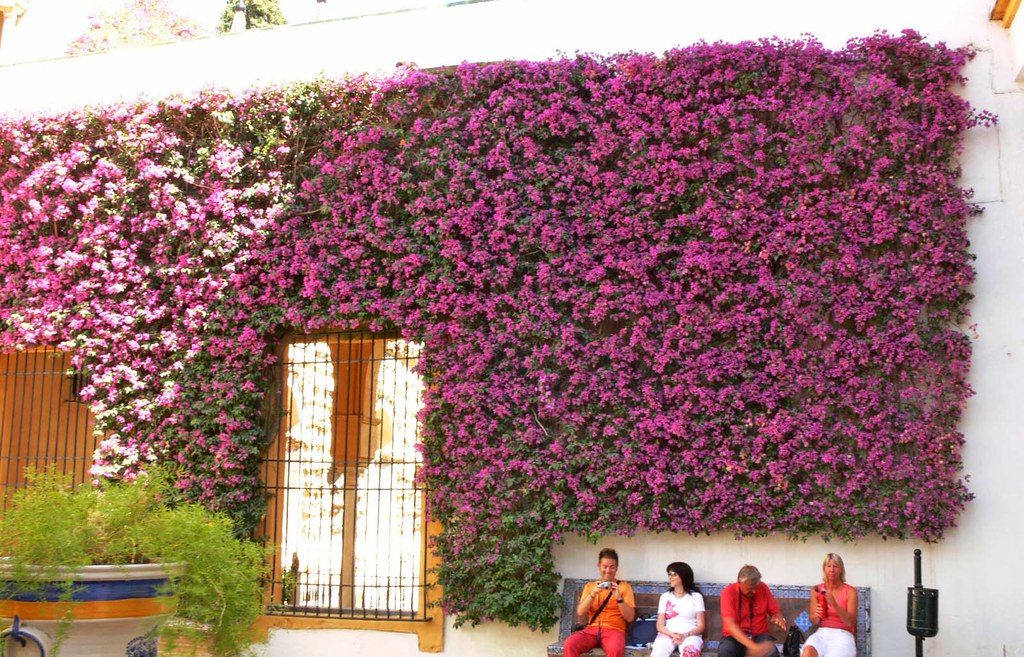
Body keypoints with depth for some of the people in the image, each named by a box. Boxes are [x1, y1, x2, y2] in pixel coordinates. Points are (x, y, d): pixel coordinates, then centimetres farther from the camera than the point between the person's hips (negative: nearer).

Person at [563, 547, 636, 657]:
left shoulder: (625, 586, 10)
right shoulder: (590, 586, 18)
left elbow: (630, 618, 3)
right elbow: (580, 613, 5)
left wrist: (619, 598, -12)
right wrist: (593, 594, -10)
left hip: (614, 630, -2)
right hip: (592, 629, 2)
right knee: (569, 645, -30)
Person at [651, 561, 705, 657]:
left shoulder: (696, 596, 12)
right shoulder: (665, 596, 17)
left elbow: (700, 626, 4)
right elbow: (660, 625, 9)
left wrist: (685, 635, -15)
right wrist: (672, 634, -13)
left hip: (690, 635, -1)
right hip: (668, 634, 1)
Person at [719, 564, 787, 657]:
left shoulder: (763, 588, -3)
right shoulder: (729, 592, -15)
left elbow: (776, 611, 8)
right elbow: (730, 625, -25)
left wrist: (779, 618, -19)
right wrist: (752, 646, -37)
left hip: (760, 635, 2)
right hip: (734, 637, -2)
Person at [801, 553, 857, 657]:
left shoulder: (850, 591, 1)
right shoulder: (816, 590, 9)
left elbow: (851, 622, -7)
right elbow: (813, 620, 9)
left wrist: (835, 605, -23)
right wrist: (816, 615, -16)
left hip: (842, 635, -2)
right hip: (821, 633, 2)